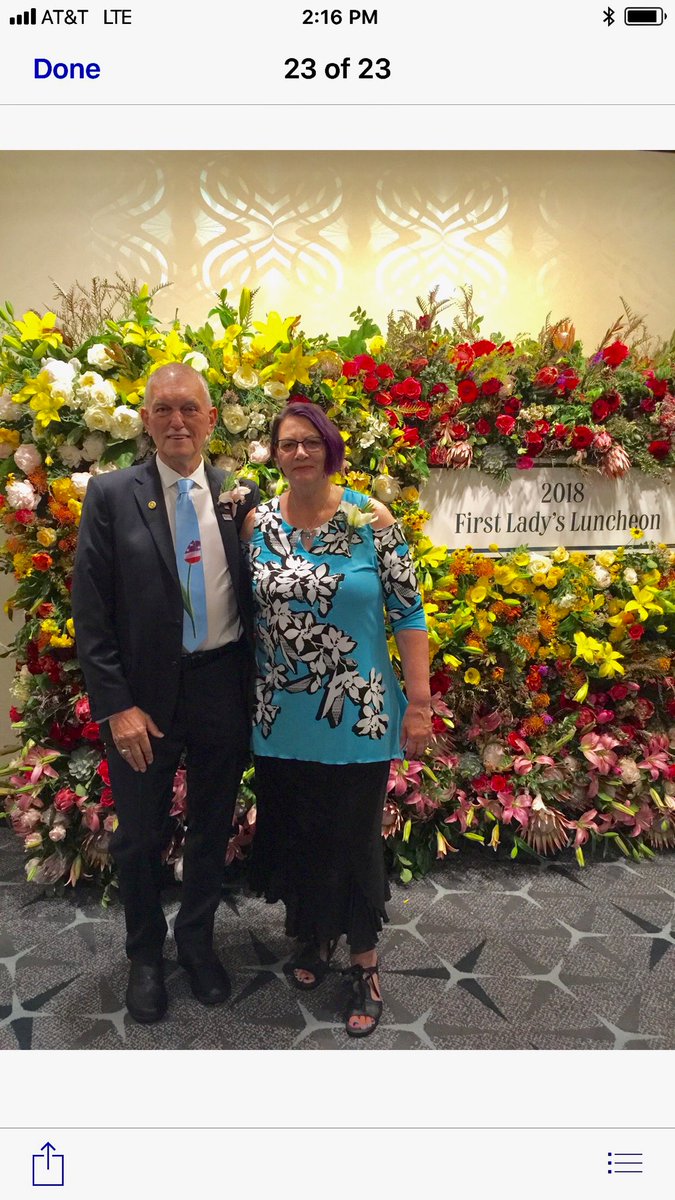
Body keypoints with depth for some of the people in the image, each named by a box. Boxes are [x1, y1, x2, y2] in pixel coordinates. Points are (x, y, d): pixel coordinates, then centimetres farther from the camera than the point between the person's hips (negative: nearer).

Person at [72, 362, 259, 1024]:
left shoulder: (241, 494, 0)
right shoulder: (111, 495, -6)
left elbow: (258, 590, 10)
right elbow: (90, 612, -8)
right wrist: (116, 705, -12)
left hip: (223, 686, 2)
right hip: (144, 694, -1)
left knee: (212, 827, 18)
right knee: (139, 836, 14)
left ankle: (196, 941, 43)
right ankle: (145, 954, 41)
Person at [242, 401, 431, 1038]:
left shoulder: (372, 518, -8)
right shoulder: (257, 522, 0)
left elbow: (408, 613, -7)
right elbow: (242, 612, 8)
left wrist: (419, 703, -9)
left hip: (358, 717, -3)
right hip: (281, 720, 3)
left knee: (355, 837, 10)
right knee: (295, 834, 18)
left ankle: (364, 960, 34)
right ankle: (312, 934, 45)